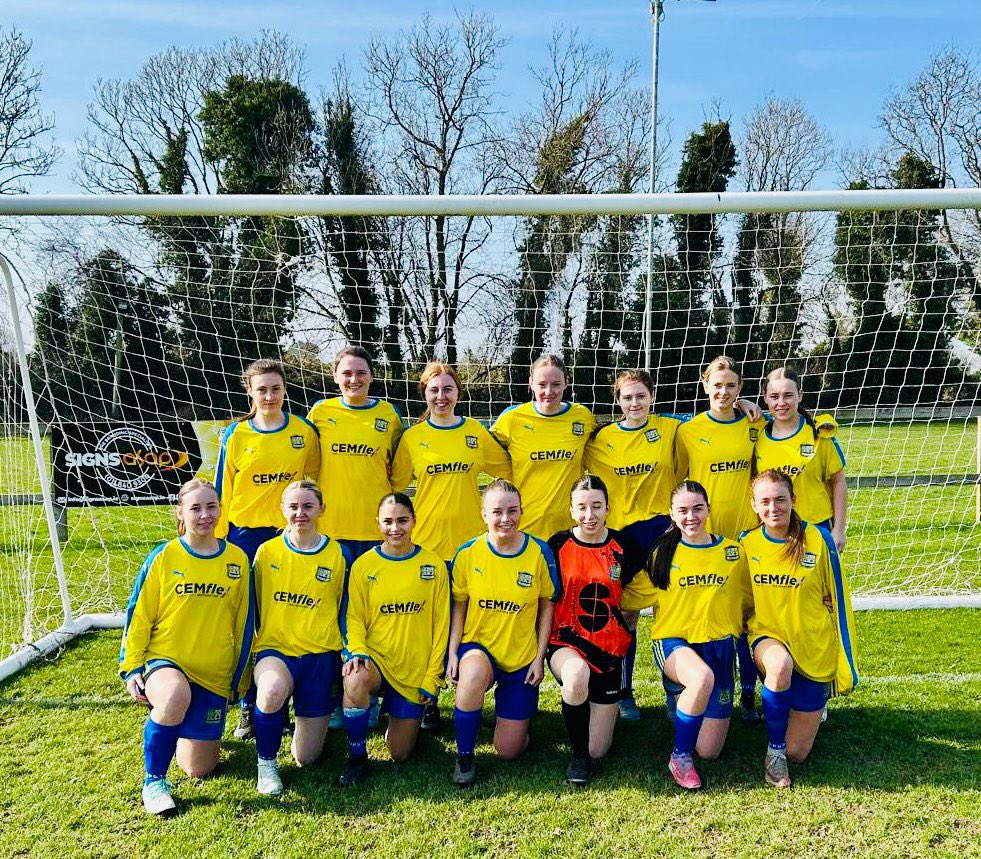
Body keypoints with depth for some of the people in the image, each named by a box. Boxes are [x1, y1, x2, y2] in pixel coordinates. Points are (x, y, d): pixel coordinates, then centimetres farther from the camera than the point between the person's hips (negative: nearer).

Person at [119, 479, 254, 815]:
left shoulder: (236, 560, -1)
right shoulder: (163, 557, -5)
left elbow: (244, 623, 6)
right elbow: (138, 615, 0)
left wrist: (238, 679, 9)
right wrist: (131, 667, -5)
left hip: (214, 673, 2)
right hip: (164, 660, -2)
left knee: (198, 769, 4)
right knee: (175, 697, -39)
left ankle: (184, 731, 40)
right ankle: (154, 781, -14)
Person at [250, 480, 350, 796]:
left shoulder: (338, 554, 0)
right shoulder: (267, 551, 0)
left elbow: (343, 608, 9)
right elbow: (253, 605, 9)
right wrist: (250, 652, 9)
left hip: (320, 654, 1)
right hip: (275, 649, 0)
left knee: (306, 757, 1)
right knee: (273, 691, -38)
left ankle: (314, 719, 37)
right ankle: (266, 762, -9)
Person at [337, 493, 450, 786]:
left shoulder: (433, 565, -3)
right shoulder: (364, 565, -2)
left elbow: (440, 625, -1)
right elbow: (354, 618, 0)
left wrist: (431, 678, -4)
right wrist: (358, 651, -20)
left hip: (415, 669, 1)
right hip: (375, 657, 0)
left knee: (400, 754, 2)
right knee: (355, 682, -36)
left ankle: (407, 717, 37)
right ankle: (356, 756, -10)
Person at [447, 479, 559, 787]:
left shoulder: (539, 552, -10)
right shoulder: (468, 553, -9)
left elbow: (547, 605, -1)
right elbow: (459, 605, 1)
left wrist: (539, 657, -4)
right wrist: (453, 653, -6)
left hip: (522, 657, 1)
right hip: (478, 648, 0)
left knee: (509, 750, 1)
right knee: (474, 674, -39)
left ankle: (515, 718, 38)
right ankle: (464, 756, -14)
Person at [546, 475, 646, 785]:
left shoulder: (624, 547, -2)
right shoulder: (558, 545, -5)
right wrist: (540, 654, -4)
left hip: (610, 647, 2)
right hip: (566, 642, -1)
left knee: (598, 751, 1)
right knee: (577, 673, -38)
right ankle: (578, 753, -12)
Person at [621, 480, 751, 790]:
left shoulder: (733, 551, 3)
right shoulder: (663, 552, -1)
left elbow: (747, 600, 16)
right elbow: (635, 597, 5)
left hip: (719, 644, 2)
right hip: (673, 641, -2)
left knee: (708, 750, -2)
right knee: (702, 677, -39)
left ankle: (687, 699, 30)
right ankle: (680, 756, -15)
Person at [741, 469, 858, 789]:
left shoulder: (818, 539, -10)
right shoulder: (747, 543, -4)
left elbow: (837, 601, -3)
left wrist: (845, 664, -1)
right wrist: (748, 647, 8)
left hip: (814, 649, 0)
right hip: (768, 637, 1)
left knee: (797, 752, 1)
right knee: (780, 665, -39)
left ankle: (811, 706, 34)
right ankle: (774, 751, -14)